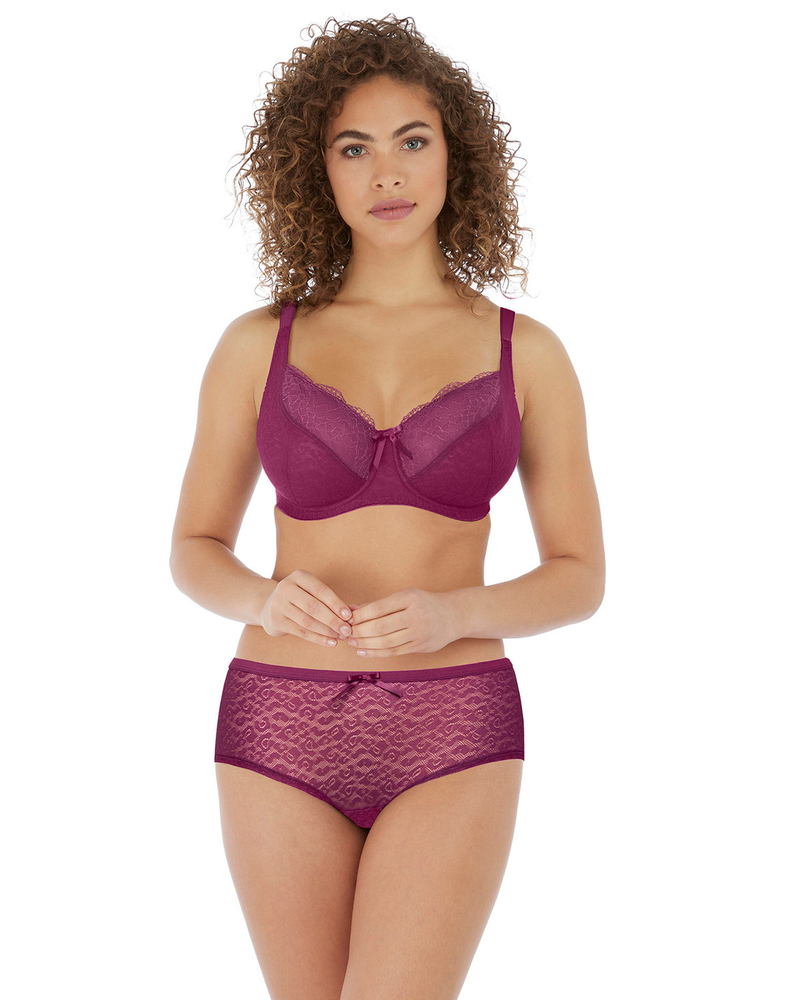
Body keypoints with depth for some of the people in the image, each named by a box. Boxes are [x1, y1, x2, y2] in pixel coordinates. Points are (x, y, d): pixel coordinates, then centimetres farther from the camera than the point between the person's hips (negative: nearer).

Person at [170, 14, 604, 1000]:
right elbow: (195, 552, 9)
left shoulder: (528, 354, 2)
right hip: (286, 733, 2)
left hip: (448, 739, -1)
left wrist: (452, 614, -16)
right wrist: (268, 600, -15)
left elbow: (579, 577, 5)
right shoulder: (256, 346, 3)